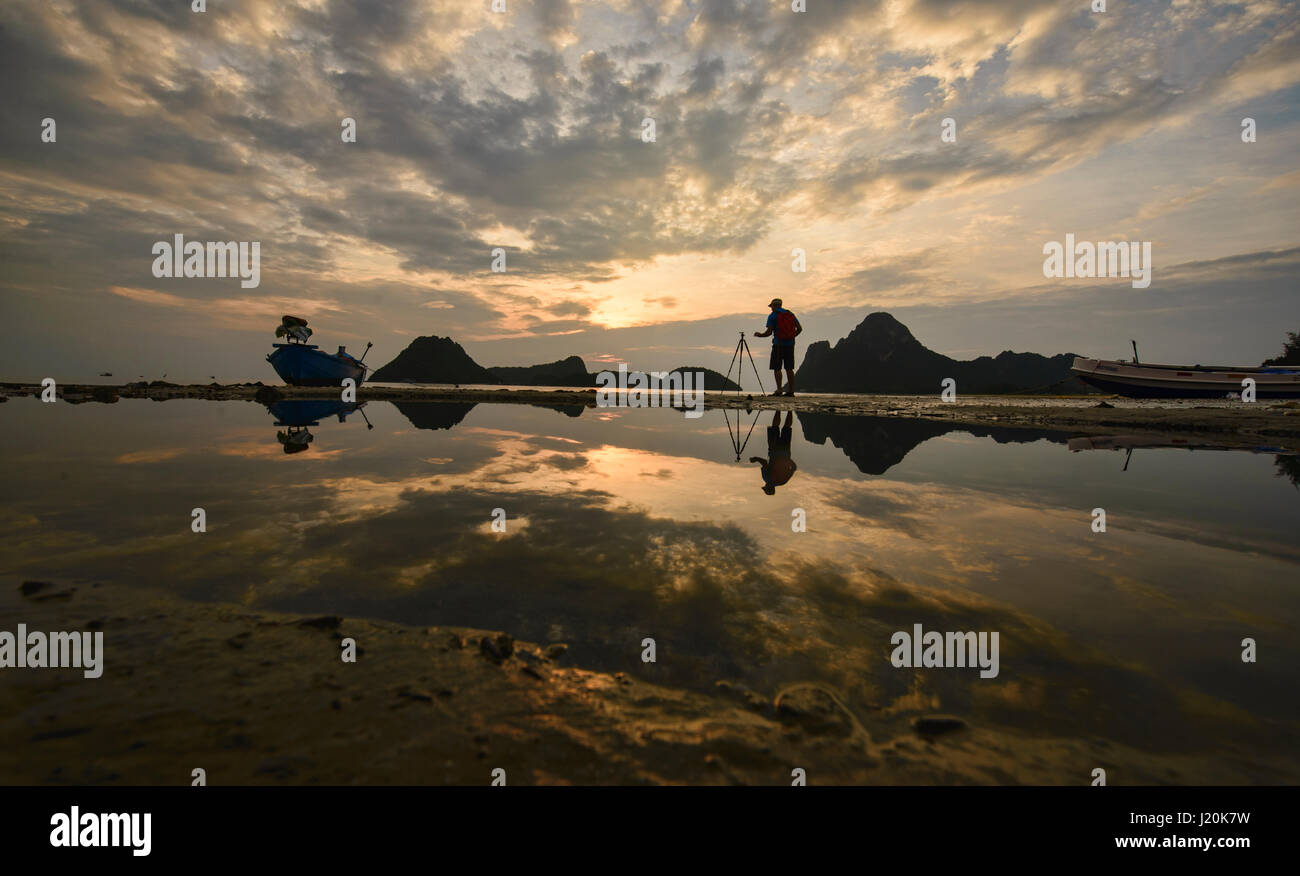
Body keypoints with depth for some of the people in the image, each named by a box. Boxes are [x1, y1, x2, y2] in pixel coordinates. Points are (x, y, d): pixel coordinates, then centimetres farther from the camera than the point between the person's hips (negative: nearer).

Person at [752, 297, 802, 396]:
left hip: (779, 344, -5)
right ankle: (791, 390, 7)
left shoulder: (772, 316, -2)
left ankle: (779, 390, -12)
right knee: (789, 368, 8)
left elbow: (769, 332, -9)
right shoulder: (790, 314, 13)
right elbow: (800, 328, 10)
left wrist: (759, 335, 9)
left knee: (776, 368, -3)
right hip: (790, 344, 5)